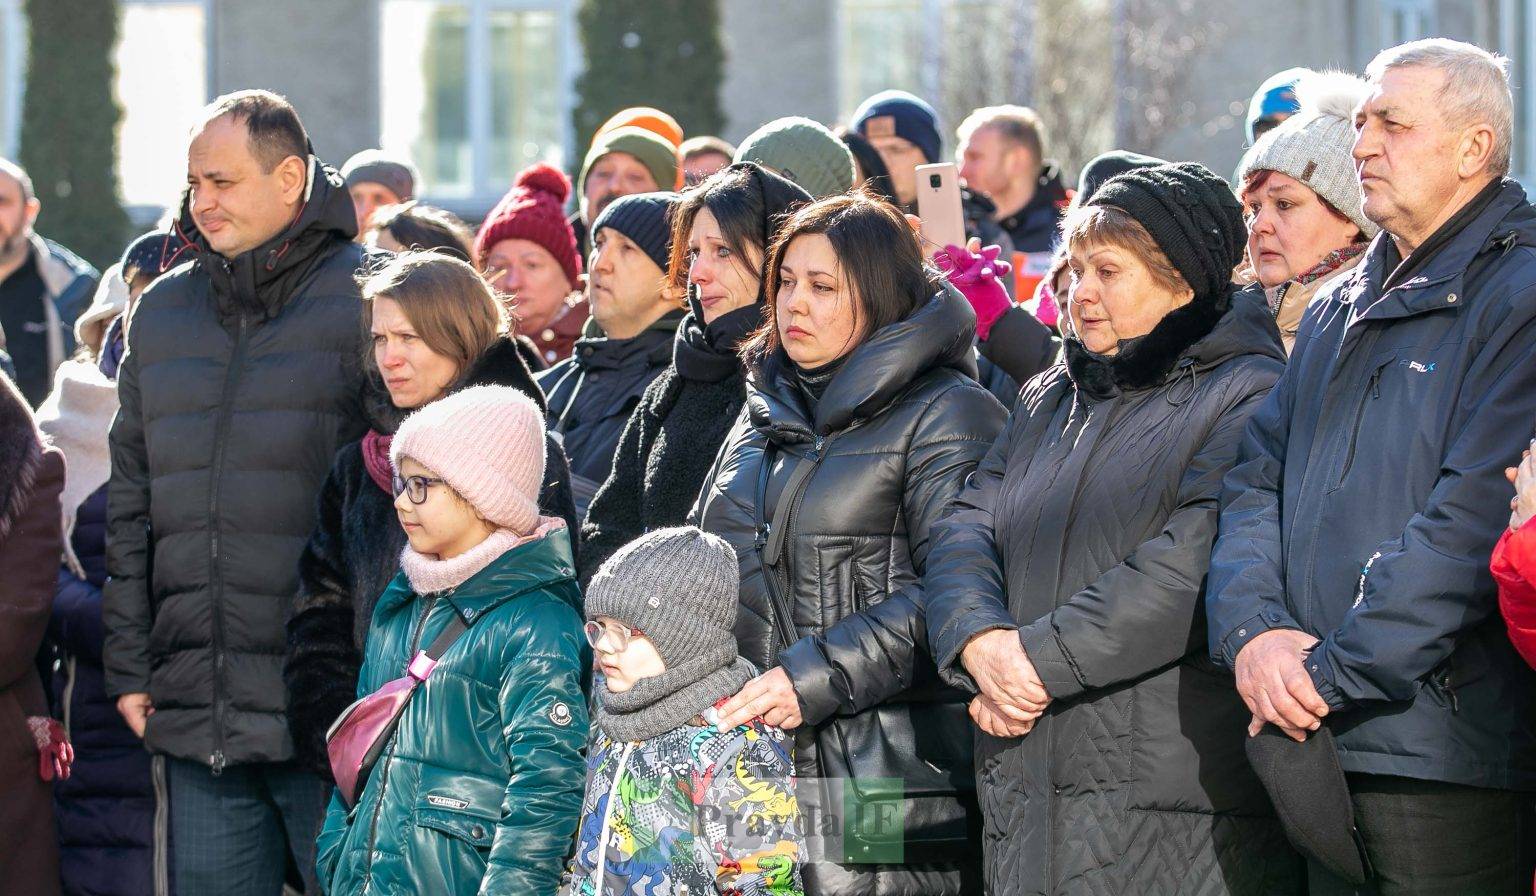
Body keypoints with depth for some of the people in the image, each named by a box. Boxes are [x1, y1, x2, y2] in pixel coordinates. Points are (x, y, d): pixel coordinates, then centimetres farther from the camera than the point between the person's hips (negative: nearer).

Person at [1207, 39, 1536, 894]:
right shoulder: (1339, 314, 20)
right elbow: (1256, 483, 13)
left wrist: (1331, 671, -17)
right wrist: (1251, 627, -7)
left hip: (1448, 755, -7)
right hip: (1323, 744, 8)